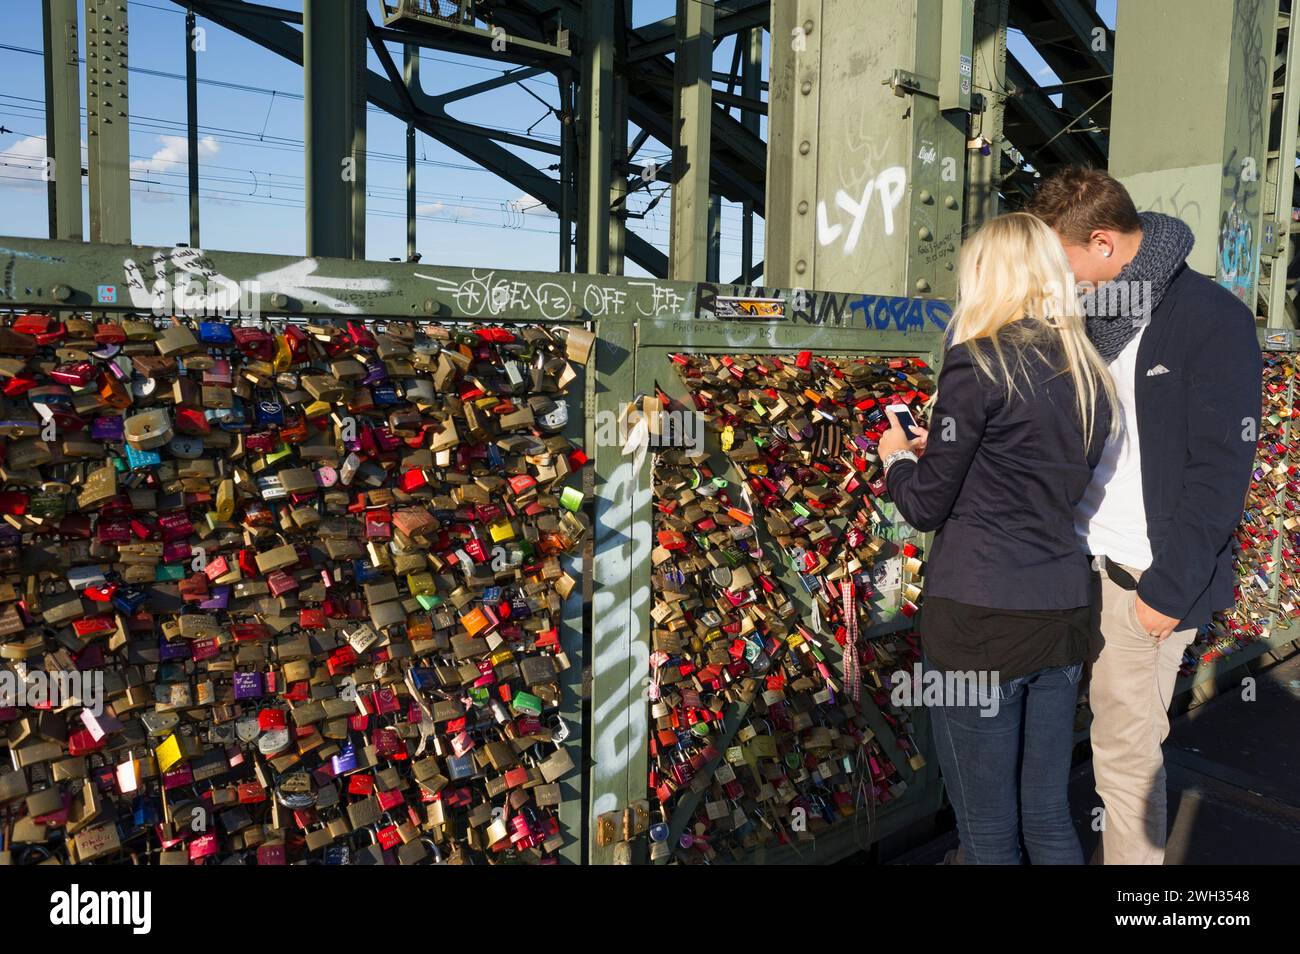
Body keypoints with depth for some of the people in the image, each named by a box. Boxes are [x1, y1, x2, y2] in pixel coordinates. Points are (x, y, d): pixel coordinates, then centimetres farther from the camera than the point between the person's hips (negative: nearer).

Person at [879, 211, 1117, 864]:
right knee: (1048, 815, 18)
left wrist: (897, 457, 12)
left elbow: (925, 505, -8)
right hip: (1062, 612, 7)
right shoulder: (1090, 373, 9)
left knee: (988, 830, 7)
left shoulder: (978, 362, -11)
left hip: (979, 614, -7)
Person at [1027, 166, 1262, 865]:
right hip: (1071, 563, 6)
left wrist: (1170, 590, -13)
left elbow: (1221, 469, -12)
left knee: (1127, 749, 4)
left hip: (1145, 583, -6)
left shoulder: (1212, 322, -11)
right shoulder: (1084, 318, 8)